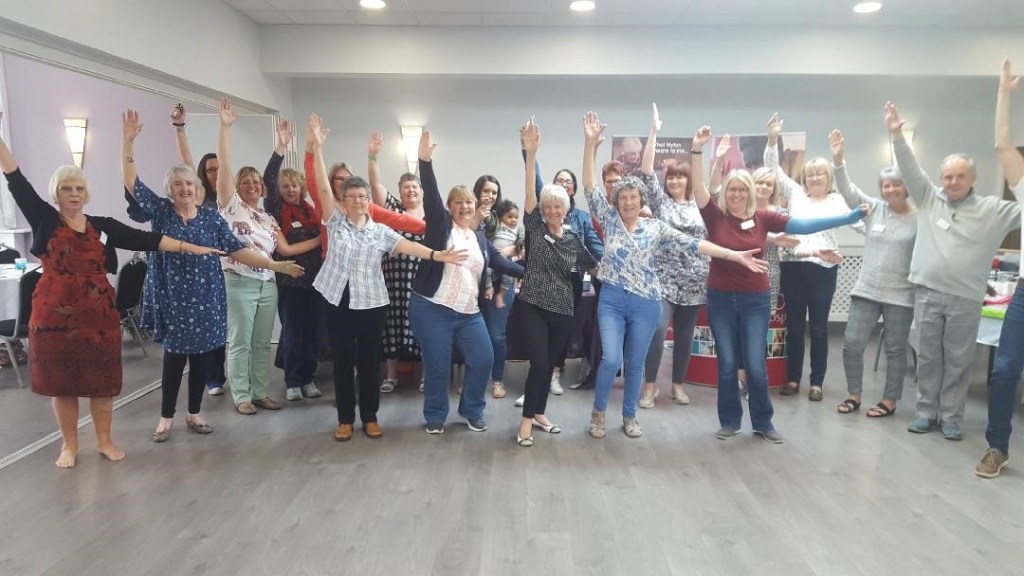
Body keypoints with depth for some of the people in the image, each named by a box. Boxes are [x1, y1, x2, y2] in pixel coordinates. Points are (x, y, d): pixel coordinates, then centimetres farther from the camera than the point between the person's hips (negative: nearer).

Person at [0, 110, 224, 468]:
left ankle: (105, 441, 25)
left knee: (102, 381, 9)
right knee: (62, 383, 9)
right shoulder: (44, 220, 2)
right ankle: (69, 446, 24)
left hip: (99, 314, 2)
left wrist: (191, 247, -3)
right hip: (55, 314, -1)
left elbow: (146, 240, 2)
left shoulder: (103, 226, 6)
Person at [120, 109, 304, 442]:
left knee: (201, 357, 9)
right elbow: (131, 182, -7)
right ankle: (166, 417, 18)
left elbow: (236, 250, 2)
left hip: (205, 299, 2)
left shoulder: (211, 217, 3)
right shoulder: (161, 211, 1)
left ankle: (194, 414, 23)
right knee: (174, 357, 3)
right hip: (172, 299, -2)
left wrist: (274, 265, -5)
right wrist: (128, 142, -17)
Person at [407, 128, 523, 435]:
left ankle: (472, 412, 26)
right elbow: (430, 195, -13)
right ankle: (435, 417, 23)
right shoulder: (440, 224, 0)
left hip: (469, 313, 5)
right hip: (431, 309, -5)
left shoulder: (479, 237, 15)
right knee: (437, 367, 2)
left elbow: (500, 261, 14)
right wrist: (425, 161, -24)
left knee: (483, 360, 4)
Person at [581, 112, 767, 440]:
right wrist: (590, 144, -17)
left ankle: (629, 416, 28)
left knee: (635, 363, 10)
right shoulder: (610, 220, 2)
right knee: (611, 359, -10)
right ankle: (598, 411, 13)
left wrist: (734, 255, -10)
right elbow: (590, 188, -7)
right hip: (612, 300, -1)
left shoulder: (656, 228, 3)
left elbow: (692, 244, -2)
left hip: (646, 304, 1)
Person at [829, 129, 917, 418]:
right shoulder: (873, 209, 3)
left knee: (895, 350, 8)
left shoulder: (920, 218, -4)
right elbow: (848, 189, -7)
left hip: (901, 295, -2)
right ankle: (854, 394, 18)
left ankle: (889, 401, 21)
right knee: (852, 344, 2)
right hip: (866, 290, 3)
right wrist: (838, 159, -19)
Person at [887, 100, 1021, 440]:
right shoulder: (929, 199, 5)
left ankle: (951, 416, 19)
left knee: (958, 360, 7)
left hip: (965, 299, -1)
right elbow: (910, 169, -1)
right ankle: (927, 412, 20)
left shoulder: (992, 210, 2)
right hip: (927, 293, 1)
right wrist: (896, 135, -10)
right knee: (928, 357, 9)